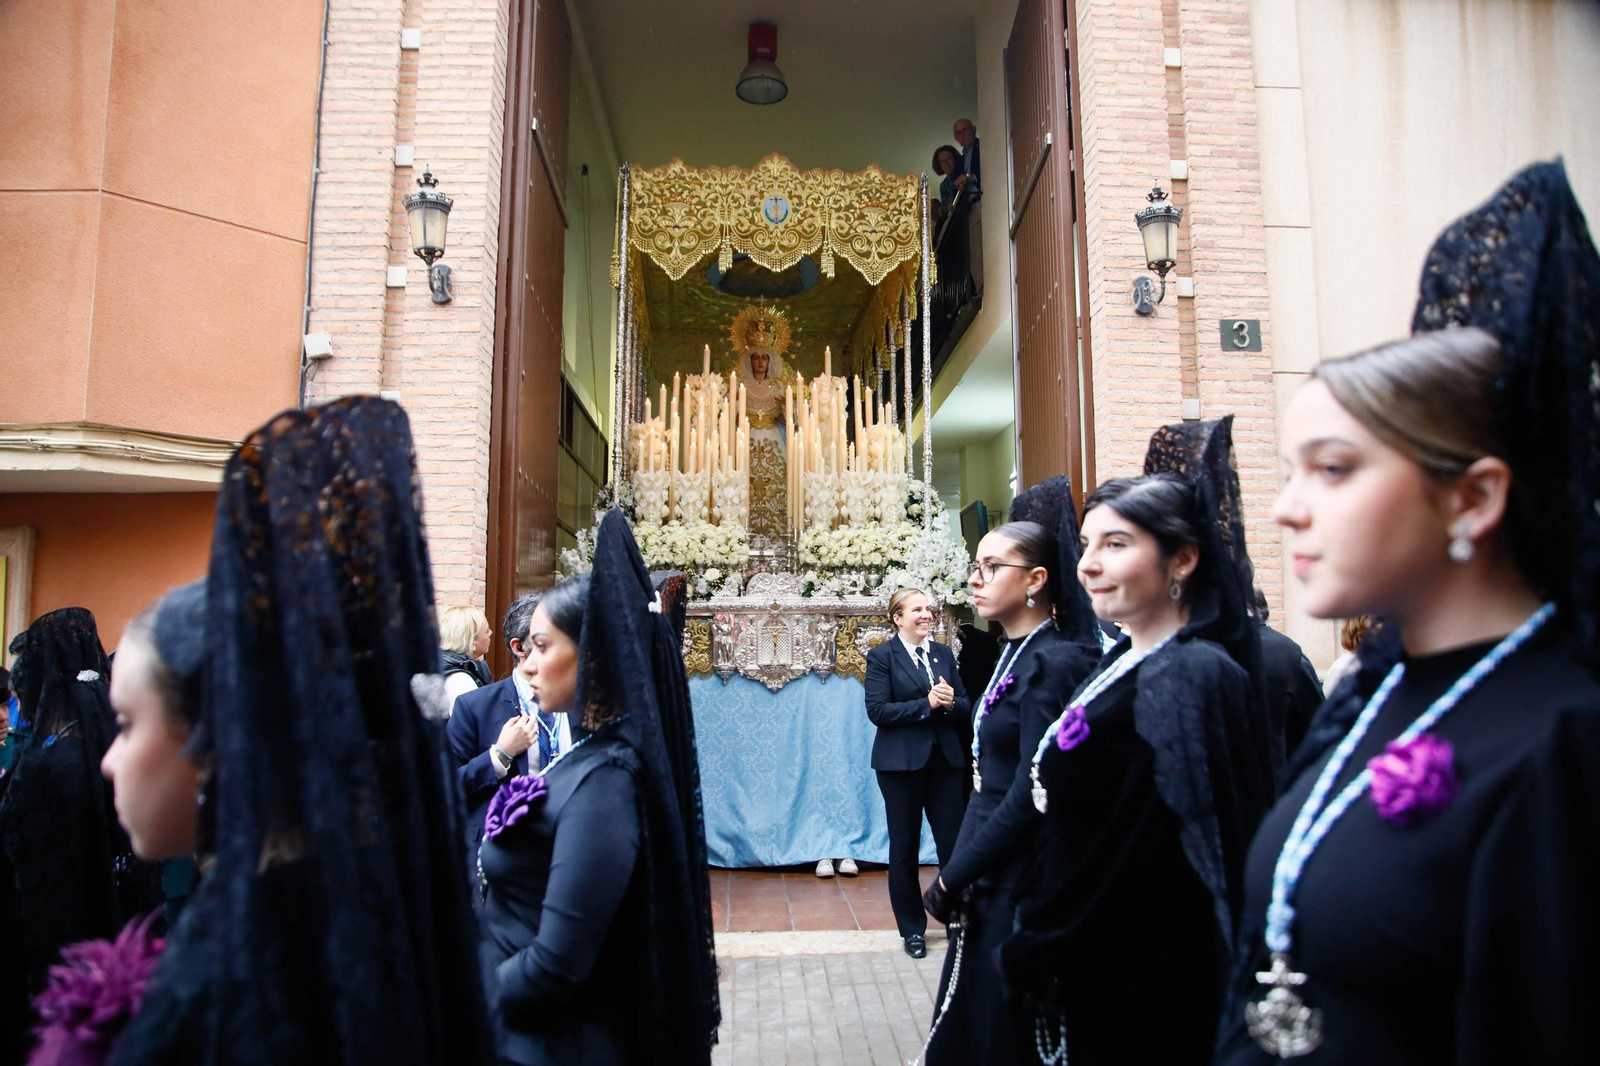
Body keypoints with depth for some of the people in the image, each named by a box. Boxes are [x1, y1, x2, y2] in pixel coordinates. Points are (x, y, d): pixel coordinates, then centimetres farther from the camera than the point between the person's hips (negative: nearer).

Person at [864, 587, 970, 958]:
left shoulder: (944, 653, 8)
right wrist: (926, 704, -19)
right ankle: (912, 928, 24)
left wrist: (951, 702, -14)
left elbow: (965, 704, 9)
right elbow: (877, 710, -14)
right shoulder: (882, 656, -5)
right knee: (904, 848, 9)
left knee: (954, 843, 3)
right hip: (902, 762, -3)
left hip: (945, 760, 3)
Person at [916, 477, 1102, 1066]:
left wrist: (951, 879, -15)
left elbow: (1030, 797, -22)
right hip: (987, 881, 8)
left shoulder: (1052, 662, -19)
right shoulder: (1014, 654, 9)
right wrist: (959, 875, 7)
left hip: (1015, 884, -8)